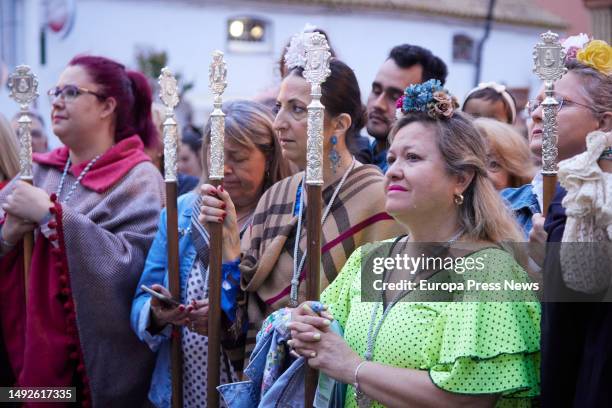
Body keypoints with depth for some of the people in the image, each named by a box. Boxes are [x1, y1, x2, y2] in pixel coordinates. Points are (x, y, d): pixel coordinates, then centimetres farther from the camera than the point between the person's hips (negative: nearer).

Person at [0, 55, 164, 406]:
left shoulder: (138, 180, -8)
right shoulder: (39, 172, 8)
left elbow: (132, 266, -23)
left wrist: (51, 213, -22)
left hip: (100, 363, -5)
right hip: (31, 354, 5)